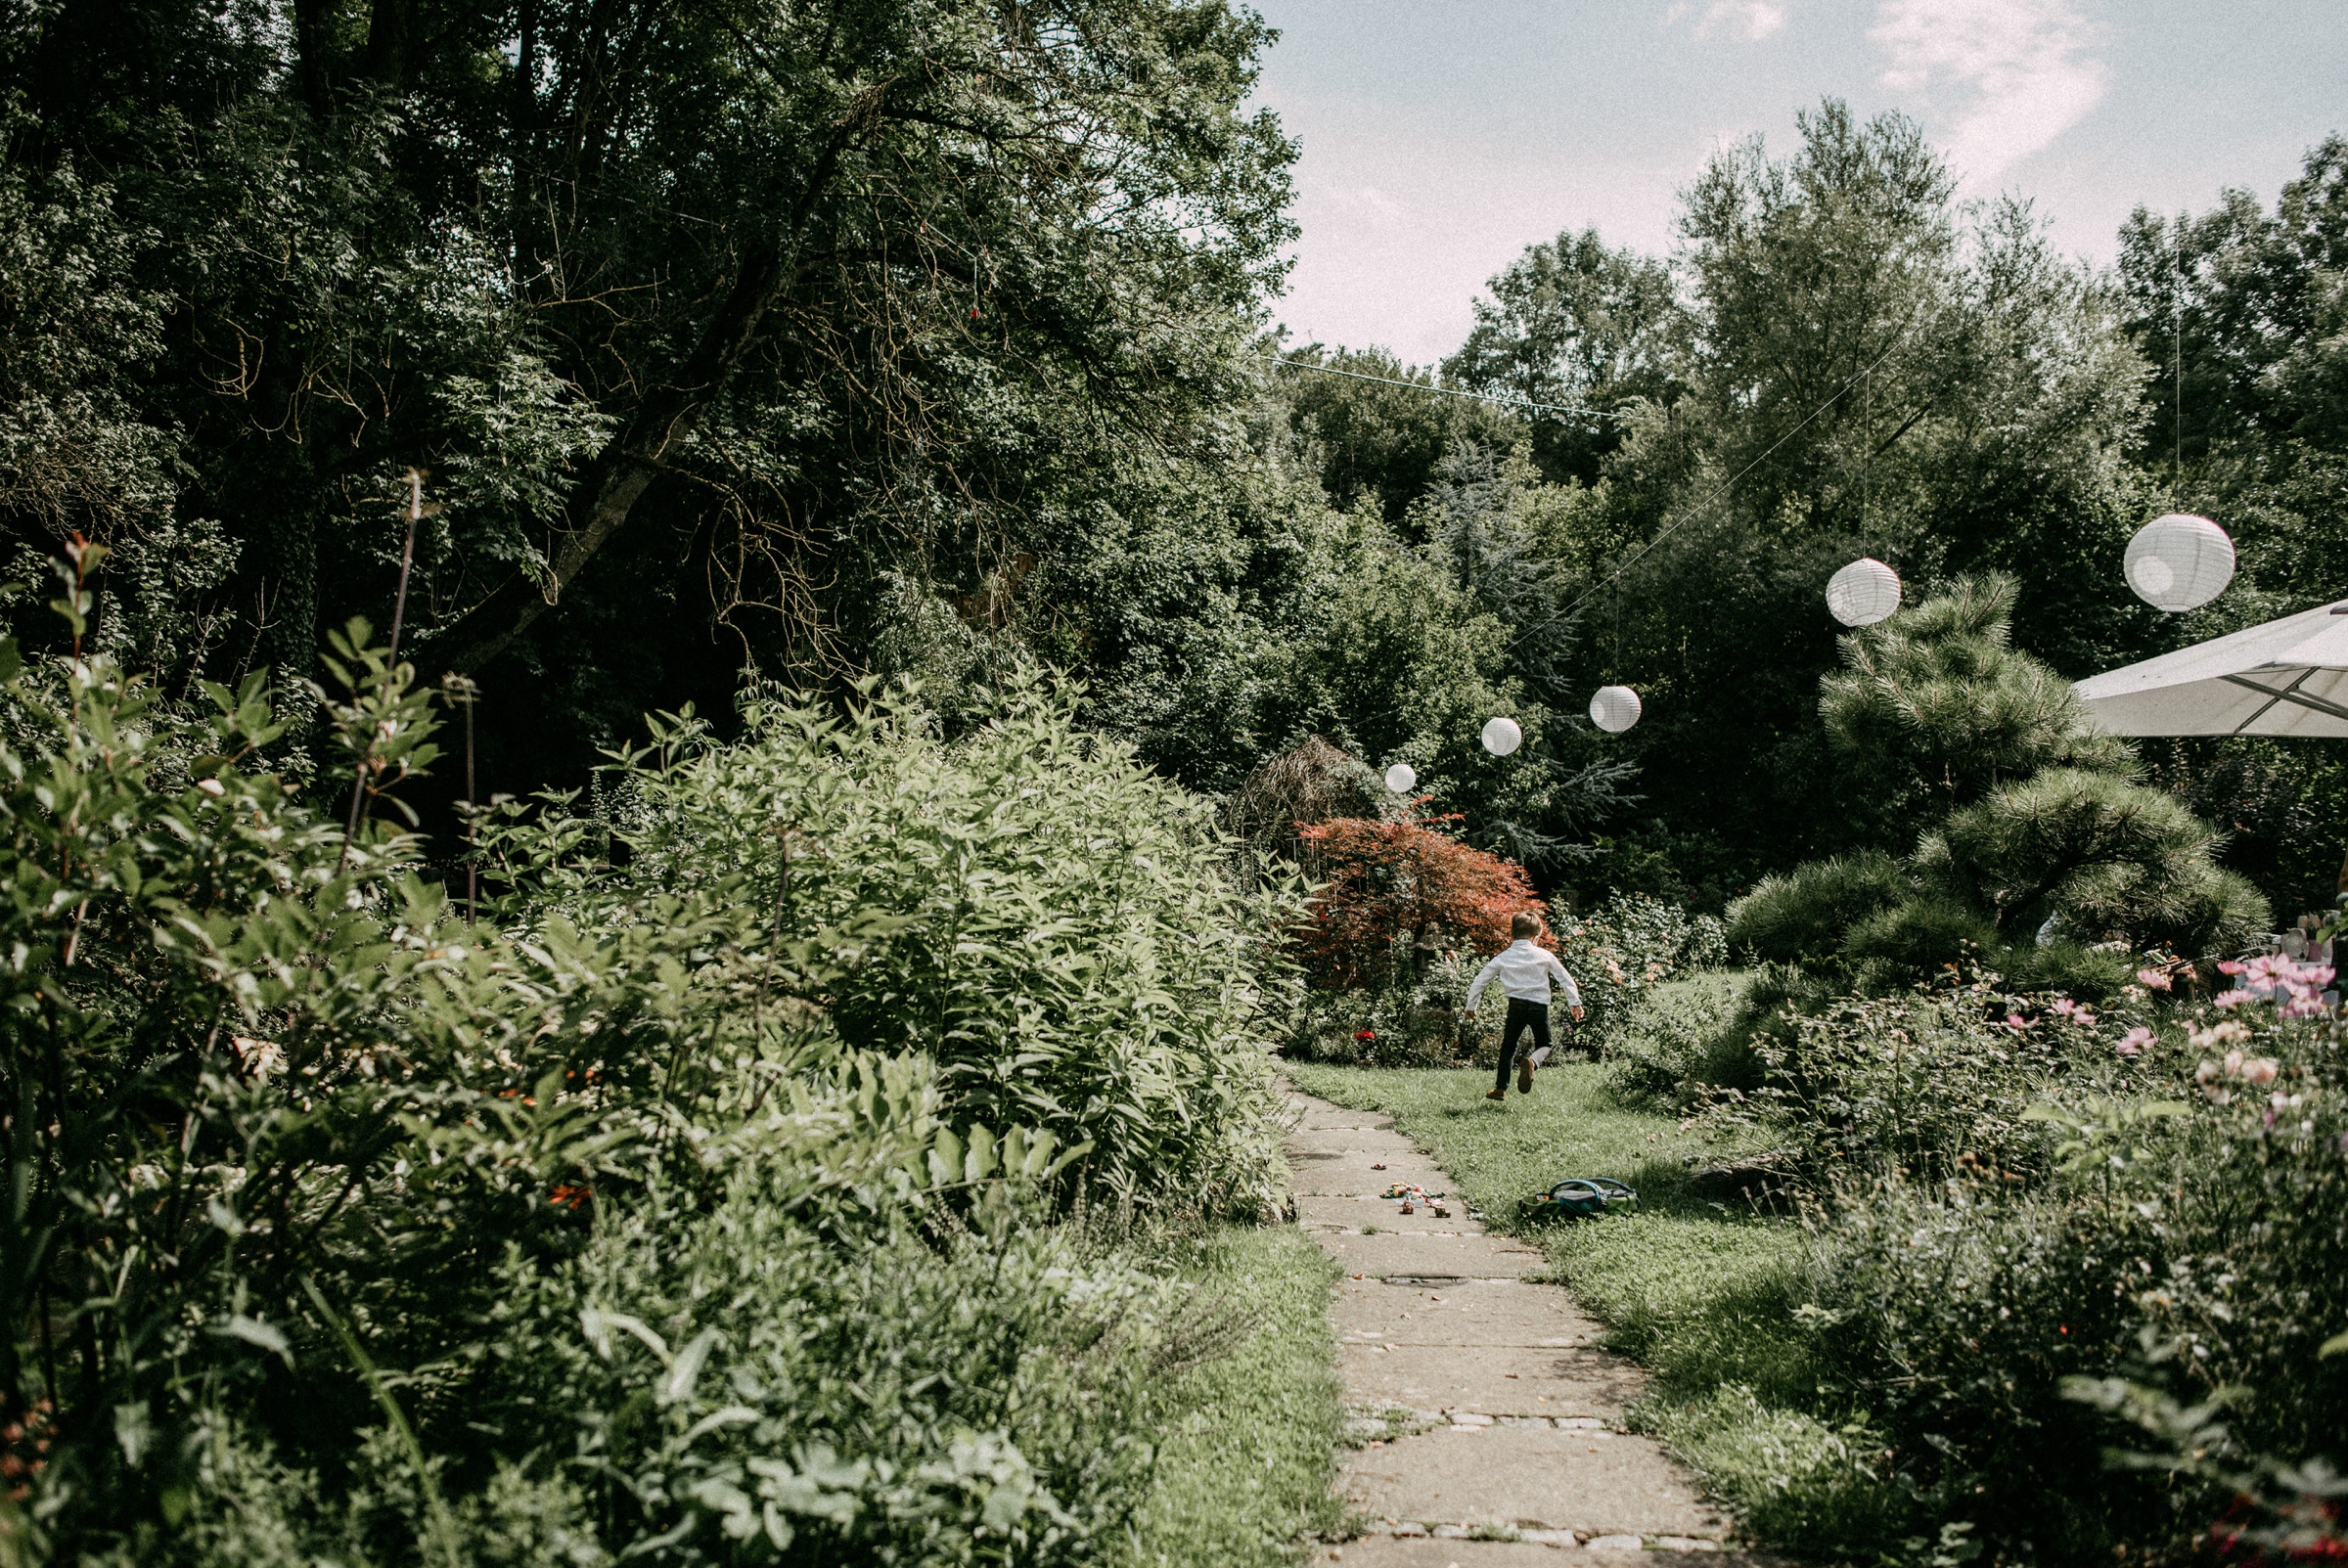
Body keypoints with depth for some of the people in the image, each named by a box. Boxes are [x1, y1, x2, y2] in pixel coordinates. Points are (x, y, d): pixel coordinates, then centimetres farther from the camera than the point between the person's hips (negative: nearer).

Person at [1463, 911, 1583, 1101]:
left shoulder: (1502, 957, 6)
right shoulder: (1544, 955, 4)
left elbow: (1479, 981, 9)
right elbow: (1565, 979, 4)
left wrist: (1470, 1006, 19)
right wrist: (1574, 1003, 9)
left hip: (1516, 1005, 1)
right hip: (1539, 1005, -1)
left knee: (1508, 1047, 16)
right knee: (1544, 1044, 16)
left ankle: (1500, 1088, 15)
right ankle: (1530, 1062, -16)